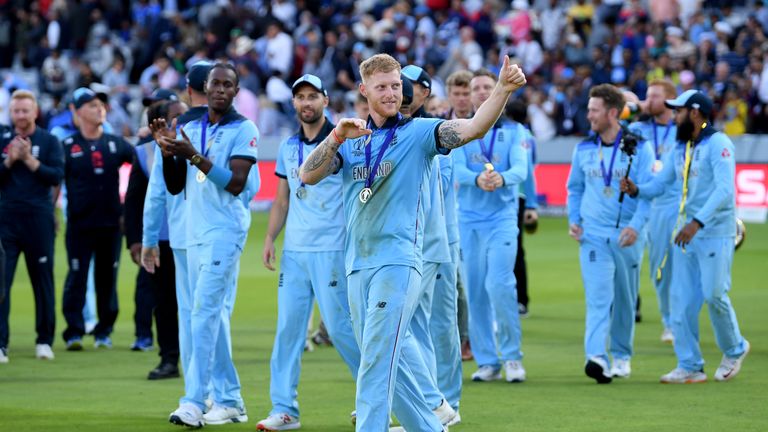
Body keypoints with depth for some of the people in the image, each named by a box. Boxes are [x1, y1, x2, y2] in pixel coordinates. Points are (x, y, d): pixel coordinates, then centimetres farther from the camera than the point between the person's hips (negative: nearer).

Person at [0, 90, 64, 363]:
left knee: (43, 281, 5)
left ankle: (44, 341, 16)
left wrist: (30, 160, -13)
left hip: (39, 220, -1)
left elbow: (57, 176, -6)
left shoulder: (49, 141, 5)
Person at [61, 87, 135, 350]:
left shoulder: (116, 144, 12)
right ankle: (74, 332, -5)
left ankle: (104, 332, 14)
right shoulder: (68, 146, 3)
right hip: (80, 224, -3)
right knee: (77, 277, -6)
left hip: (110, 223, 3)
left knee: (108, 278, 6)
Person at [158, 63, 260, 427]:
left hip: (225, 230, -7)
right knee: (214, 316, 9)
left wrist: (195, 156, -22)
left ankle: (193, 402, -20)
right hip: (195, 232, 7)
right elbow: (175, 187, 14)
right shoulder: (190, 129, 14)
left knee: (205, 311, -15)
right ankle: (229, 401, 15)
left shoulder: (244, 130, -5)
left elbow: (236, 183, -15)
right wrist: (169, 154, -4)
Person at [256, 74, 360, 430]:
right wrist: (270, 238, 8)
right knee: (287, 327, 2)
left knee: (339, 323, -5)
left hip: (331, 250, -6)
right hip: (294, 250, 6)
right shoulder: (288, 146, 14)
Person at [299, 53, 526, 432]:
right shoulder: (350, 139, 13)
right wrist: (336, 137, -15)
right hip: (357, 263, 6)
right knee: (390, 364, 11)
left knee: (377, 365, -12)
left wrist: (503, 89, -32)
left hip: (397, 262, -6)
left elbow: (473, 128, -16)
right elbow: (308, 176, 1)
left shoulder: (418, 132, -1)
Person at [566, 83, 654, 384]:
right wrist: (573, 220, 7)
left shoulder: (638, 148, -3)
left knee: (626, 300, 9)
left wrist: (636, 226, -21)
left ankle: (621, 356, 24)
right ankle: (596, 358, -25)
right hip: (593, 234, 1)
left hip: (627, 235, -1)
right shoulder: (584, 149, 9)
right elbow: (574, 187, 21)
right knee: (598, 297, -13)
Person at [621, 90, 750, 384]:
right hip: (686, 233, 8)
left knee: (714, 294, -9)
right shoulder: (679, 149, 13)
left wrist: (697, 222, -31)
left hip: (715, 232, -8)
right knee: (680, 299, 3)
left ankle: (734, 350, 16)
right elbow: (659, 183, 12)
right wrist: (636, 190, -10)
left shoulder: (718, 144, -12)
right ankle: (690, 367, 9)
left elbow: (724, 190, -22)